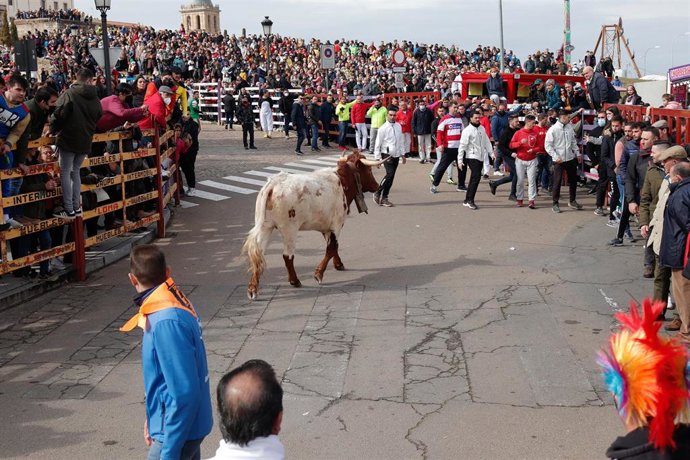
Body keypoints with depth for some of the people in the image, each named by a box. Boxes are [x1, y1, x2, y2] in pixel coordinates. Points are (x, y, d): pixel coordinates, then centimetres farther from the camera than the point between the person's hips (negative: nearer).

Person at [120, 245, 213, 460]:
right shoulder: (177, 304, 3)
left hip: (178, 432, -9)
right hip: (186, 426, 9)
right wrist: (154, 418, 21)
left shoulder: (166, 322, -26)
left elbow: (184, 392, -27)